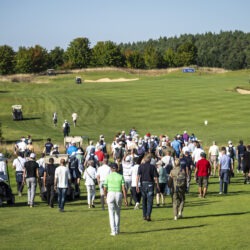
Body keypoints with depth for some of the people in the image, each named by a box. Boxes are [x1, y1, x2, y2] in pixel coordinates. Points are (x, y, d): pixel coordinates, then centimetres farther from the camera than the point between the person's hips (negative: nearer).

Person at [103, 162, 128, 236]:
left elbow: (105, 189, 3)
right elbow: (123, 188, -4)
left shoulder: (108, 177, 1)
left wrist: (106, 196, 20)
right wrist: (125, 199, -3)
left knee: (111, 214, 2)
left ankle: (113, 231, -5)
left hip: (110, 194, -1)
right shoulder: (120, 176, 2)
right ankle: (117, 230, 24)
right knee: (117, 213, 19)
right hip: (119, 195, 2)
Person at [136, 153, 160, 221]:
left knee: (144, 200, 15)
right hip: (150, 184, -2)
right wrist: (157, 185, 7)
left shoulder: (141, 166, 0)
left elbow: (138, 176, -9)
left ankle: (144, 216, 19)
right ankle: (148, 215, -15)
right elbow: (155, 177, -4)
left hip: (143, 183, 2)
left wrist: (137, 185, -11)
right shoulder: (152, 167, -3)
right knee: (150, 201, -1)